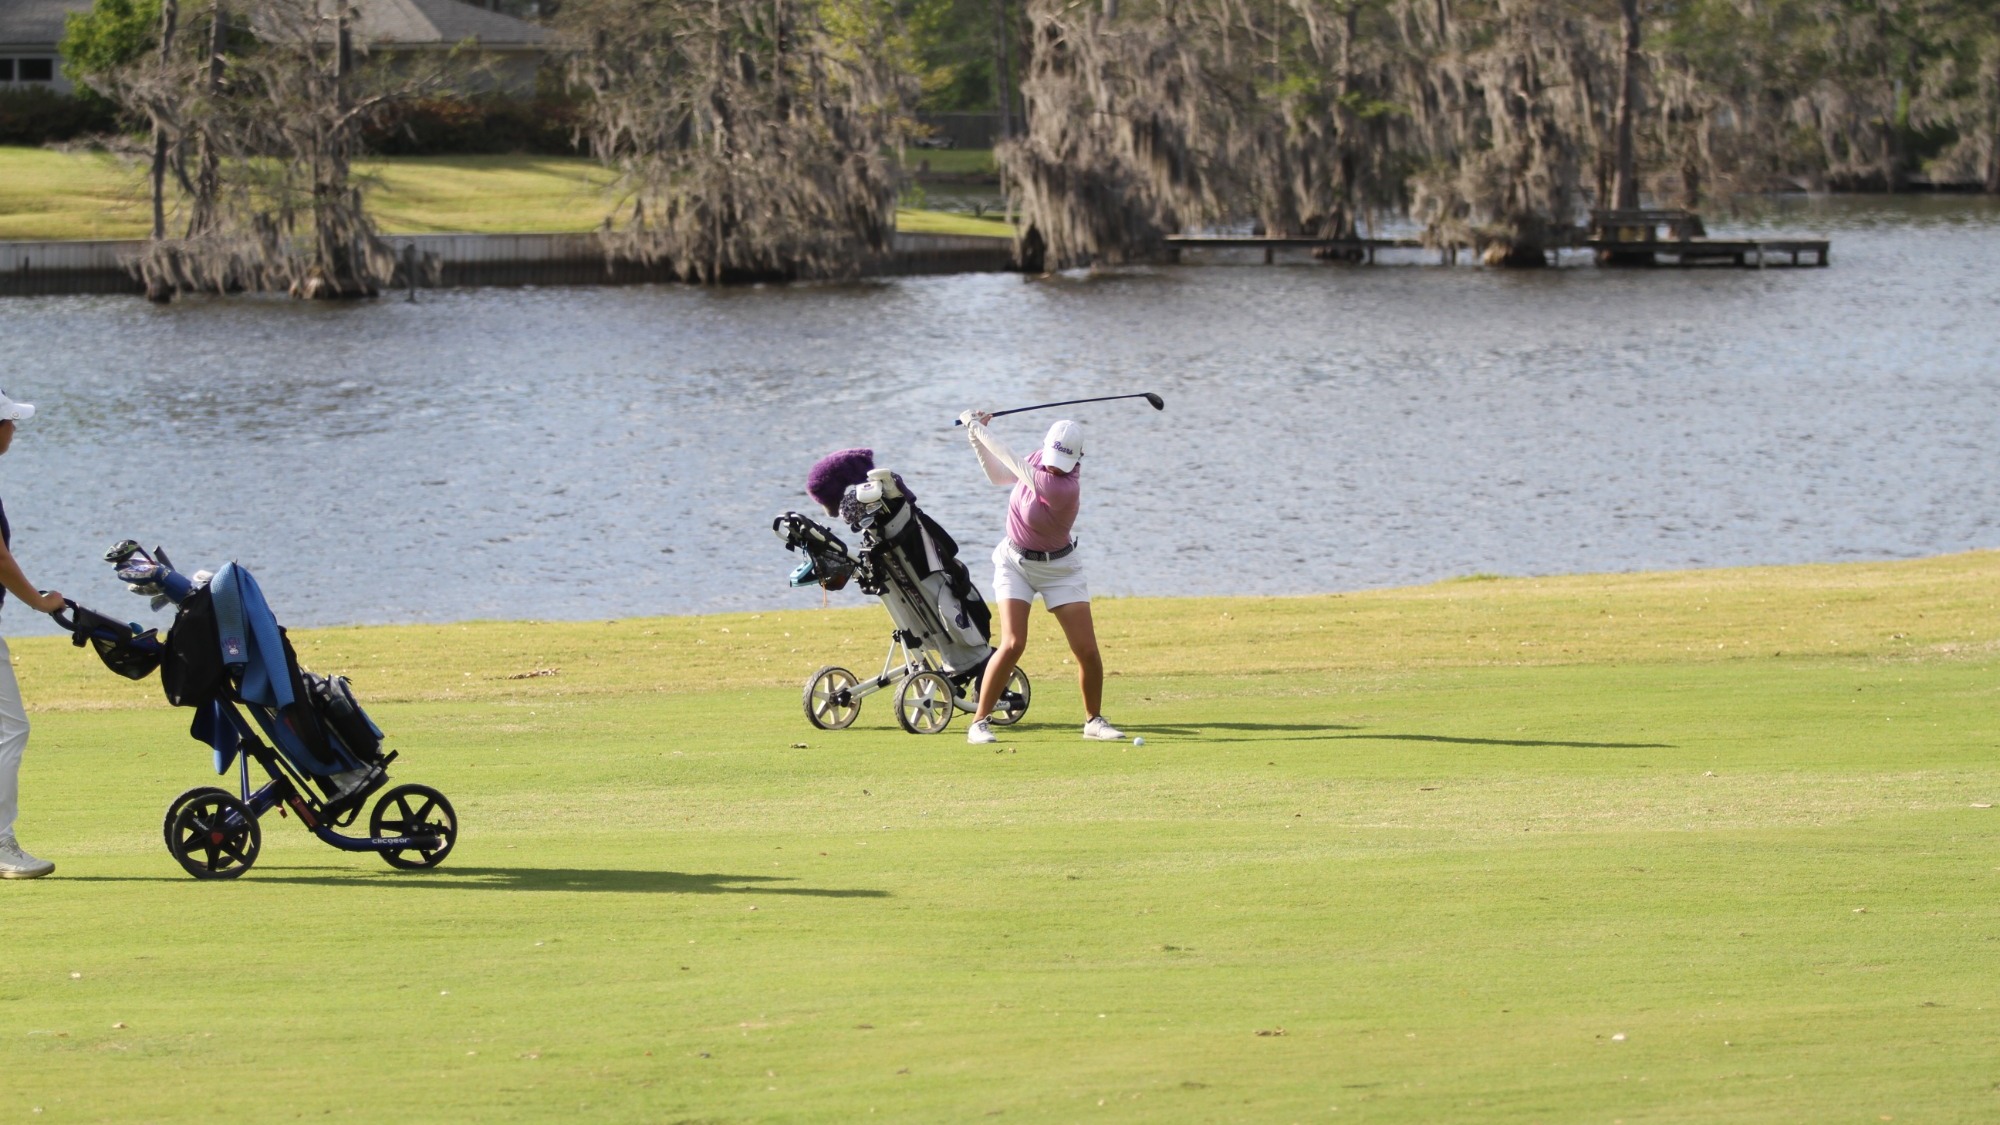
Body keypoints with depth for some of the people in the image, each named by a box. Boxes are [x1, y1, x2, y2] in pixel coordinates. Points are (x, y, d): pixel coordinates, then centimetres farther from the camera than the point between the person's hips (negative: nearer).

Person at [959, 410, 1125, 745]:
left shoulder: (1064, 487, -29)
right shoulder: (1040, 458, -9)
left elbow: (1014, 465, -28)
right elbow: (999, 476, 9)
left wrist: (978, 428, -21)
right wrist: (976, 437, -3)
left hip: (1058, 567, -3)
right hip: (1015, 562, 3)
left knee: (1087, 650, -5)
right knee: (1013, 644, -13)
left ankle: (1094, 720, 17)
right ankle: (979, 722, -5)